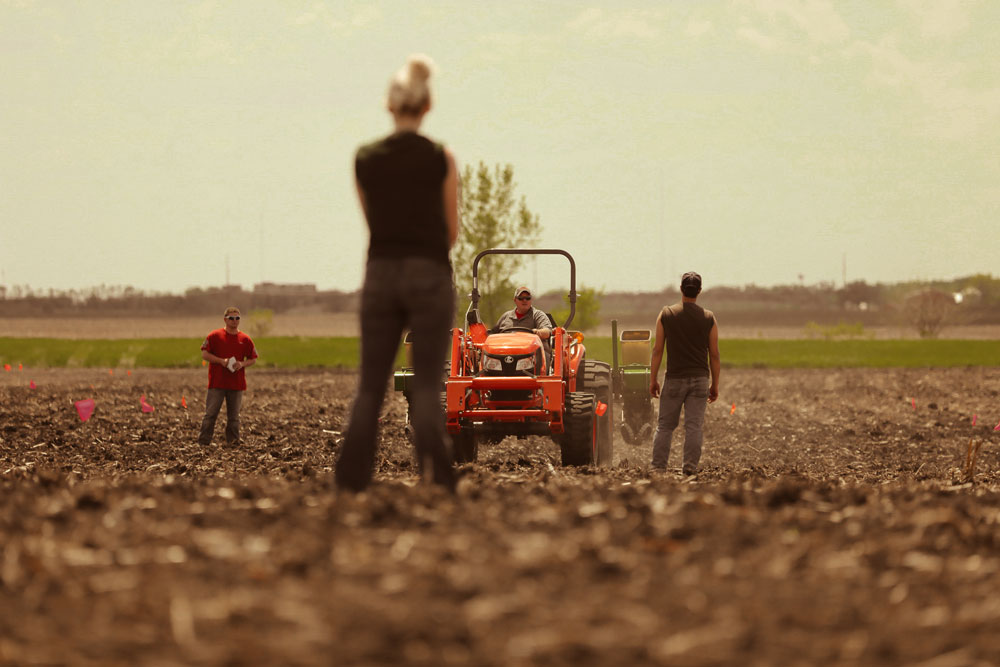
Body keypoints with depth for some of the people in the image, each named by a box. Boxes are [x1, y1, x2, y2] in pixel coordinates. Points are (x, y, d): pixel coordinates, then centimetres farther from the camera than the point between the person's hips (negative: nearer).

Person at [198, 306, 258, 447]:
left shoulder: (245, 339, 7)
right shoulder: (215, 336, 0)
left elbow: (253, 359, 13)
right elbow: (204, 354, -2)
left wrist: (242, 364, -8)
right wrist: (221, 361, -14)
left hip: (237, 384, 2)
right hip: (217, 382, -2)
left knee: (233, 416, 7)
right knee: (211, 413, -3)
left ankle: (233, 441, 13)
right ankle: (204, 440, 1)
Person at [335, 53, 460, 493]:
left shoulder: (364, 160, 4)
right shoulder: (441, 159, -4)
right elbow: (452, 233, 4)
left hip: (380, 274, 2)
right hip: (429, 275, -2)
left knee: (371, 383, 8)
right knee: (427, 383, -1)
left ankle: (351, 479, 2)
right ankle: (436, 475, -16)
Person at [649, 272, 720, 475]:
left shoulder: (666, 314, -1)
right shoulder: (708, 318, 1)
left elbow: (657, 350, -2)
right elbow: (714, 355, 2)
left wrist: (653, 380, 4)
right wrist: (715, 384, 9)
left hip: (674, 378, 0)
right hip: (699, 379, 0)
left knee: (665, 425, 7)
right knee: (694, 426, 1)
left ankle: (658, 466, 4)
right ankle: (690, 467, -3)